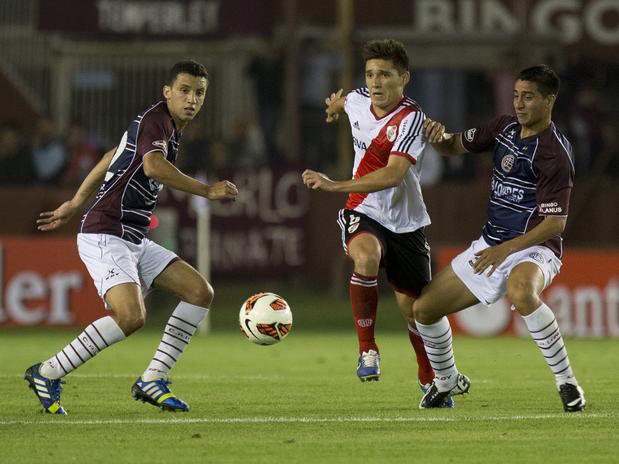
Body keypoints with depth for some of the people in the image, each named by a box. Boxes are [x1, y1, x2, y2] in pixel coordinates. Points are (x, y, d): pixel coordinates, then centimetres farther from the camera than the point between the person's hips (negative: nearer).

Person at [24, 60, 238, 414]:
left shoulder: (170, 129, 17)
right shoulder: (154, 120, -12)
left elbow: (111, 157, 28)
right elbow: (154, 166, -33)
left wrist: (74, 204, 33)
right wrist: (207, 190, -28)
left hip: (134, 241, 10)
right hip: (105, 236, -10)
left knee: (201, 292, 2)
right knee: (131, 316, -27)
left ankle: (153, 381, 3)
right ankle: (48, 374, -13)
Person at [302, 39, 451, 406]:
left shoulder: (411, 118, -20)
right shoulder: (358, 100, -2)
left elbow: (393, 175, -32)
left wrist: (335, 185, -38)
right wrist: (336, 105, 48)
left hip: (405, 223, -2)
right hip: (364, 214, 2)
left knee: (414, 308, 5)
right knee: (366, 256, -34)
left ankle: (430, 380, 33)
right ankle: (368, 349, -20)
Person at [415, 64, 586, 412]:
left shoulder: (554, 154, -19)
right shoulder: (505, 127, 5)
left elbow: (555, 224, -21)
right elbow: (457, 146, 18)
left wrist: (507, 249, -27)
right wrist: (439, 137, -6)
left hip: (534, 247, -8)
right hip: (491, 245, 8)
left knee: (521, 292, -43)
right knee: (424, 308, 4)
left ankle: (567, 382, -30)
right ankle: (448, 381, 31)